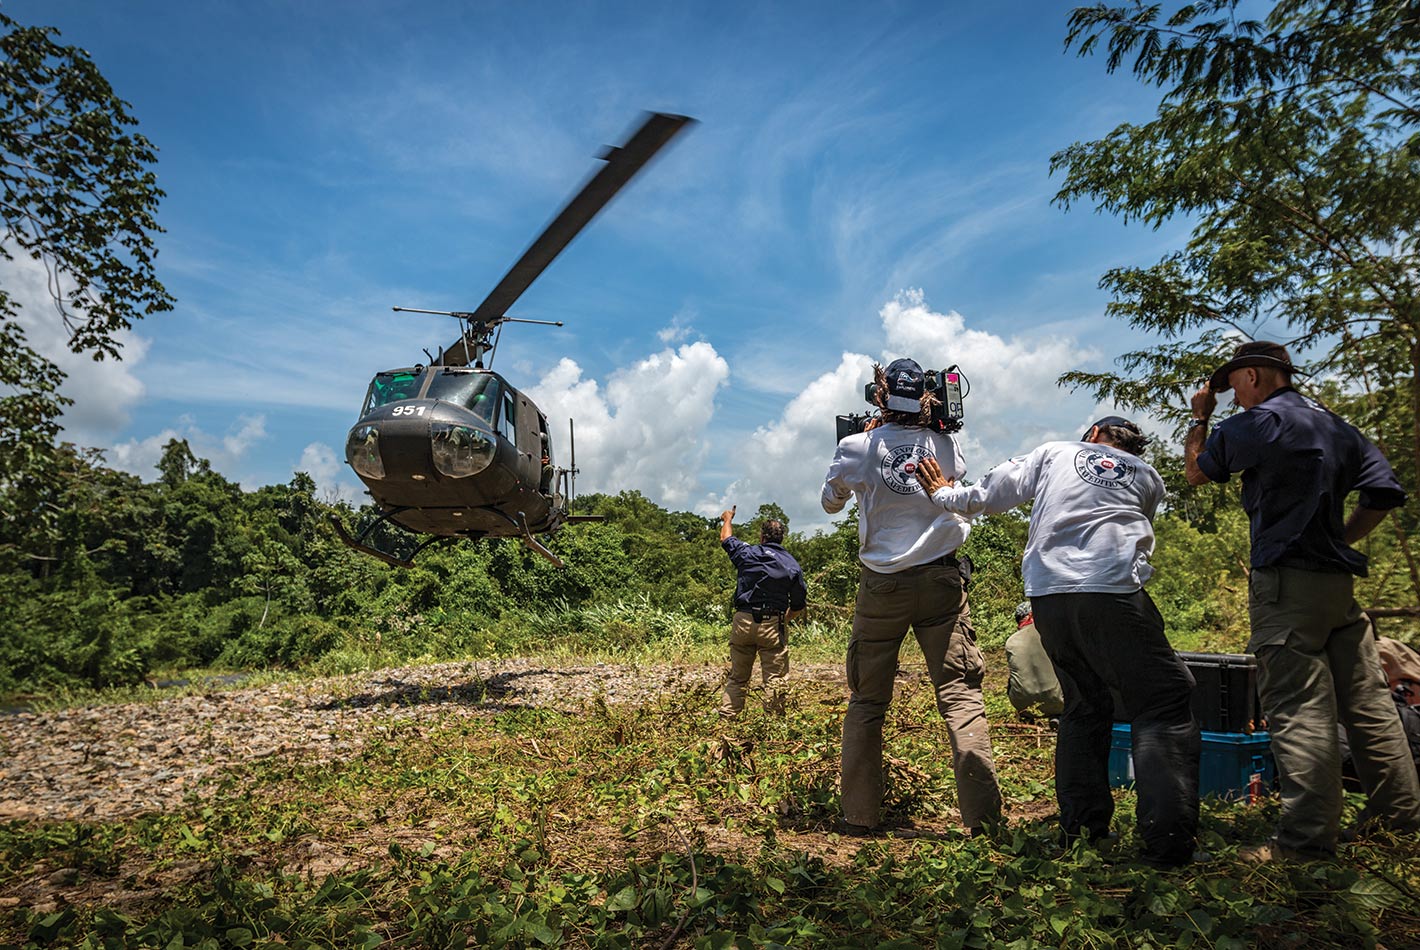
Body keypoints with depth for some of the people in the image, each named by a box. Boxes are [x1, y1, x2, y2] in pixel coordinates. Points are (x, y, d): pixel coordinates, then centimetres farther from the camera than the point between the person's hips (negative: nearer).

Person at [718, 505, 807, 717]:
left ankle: (726, 718, 11)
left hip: (743, 622, 2)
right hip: (773, 625, -1)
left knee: (736, 678, 12)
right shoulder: (792, 565, 1)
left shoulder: (747, 553, 1)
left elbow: (726, 539, 23)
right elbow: (799, 605, 5)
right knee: (775, 680, 1)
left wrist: (727, 519, 42)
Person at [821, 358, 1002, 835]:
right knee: (959, 694, 1)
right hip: (941, 579, 1)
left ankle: (859, 814, 10)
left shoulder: (858, 447, -2)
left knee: (866, 701, 8)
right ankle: (982, 813, -5)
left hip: (881, 585, 0)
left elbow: (830, 503, 14)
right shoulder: (946, 445, 2)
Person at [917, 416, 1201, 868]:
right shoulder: (1147, 477, 20)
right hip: (1112, 593, -3)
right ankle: (1167, 840, -10)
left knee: (1084, 707, 19)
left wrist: (944, 494, 37)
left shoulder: (1055, 453, 21)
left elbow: (991, 494, 20)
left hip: (1048, 594, 3)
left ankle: (1082, 827, 20)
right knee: (1164, 705, 1)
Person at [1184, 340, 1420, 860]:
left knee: (1298, 708, -9)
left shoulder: (1259, 422, -7)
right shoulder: (1338, 428, 16)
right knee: (1365, 698, 14)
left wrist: (1200, 416, 15)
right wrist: (1340, 540, 16)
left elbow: (1196, 471, 2)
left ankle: (1308, 836, -9)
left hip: (1286, 582, -8)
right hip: (1339, 580, 8)